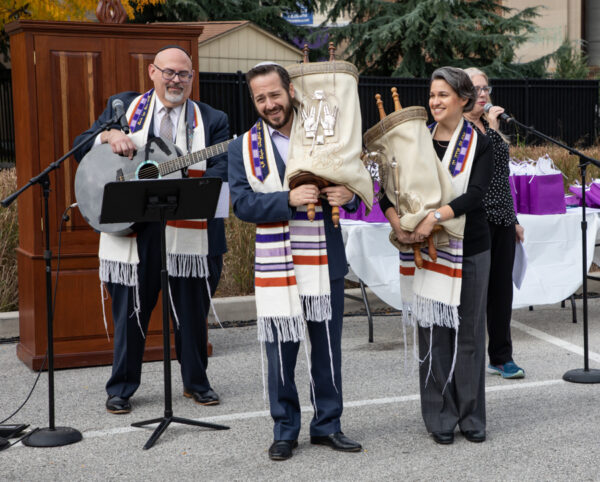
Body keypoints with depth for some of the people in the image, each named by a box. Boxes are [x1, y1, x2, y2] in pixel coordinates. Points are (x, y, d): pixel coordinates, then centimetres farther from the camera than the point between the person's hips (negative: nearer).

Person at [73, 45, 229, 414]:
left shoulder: (212, 120, 8)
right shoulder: (123, 107, 11)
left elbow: (219, 171, -3)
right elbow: (81, 149, 10)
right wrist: (109, 135, -11)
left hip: (190, 235, 0)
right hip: (132, 231, 0)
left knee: (192, 315, 10)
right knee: (130, 314, 7)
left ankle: (196, 382, 29)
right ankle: (121, 389, 22)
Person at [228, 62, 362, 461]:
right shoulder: (244, 147, 1)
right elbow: (242, 204, -10)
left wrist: (349, 196, -13)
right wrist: (289, 200, -24)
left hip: (325, 260, 2)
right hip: (276, 265, -1)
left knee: (328, 347, 11)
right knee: (280, 350, 5)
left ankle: (328, 424, 26)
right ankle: (285, 430, 20)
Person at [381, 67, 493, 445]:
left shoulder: (480, 144, -1)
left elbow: (475, 194, -16)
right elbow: (387, 193, 1)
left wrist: (435, 217, -28)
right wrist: (400, 227, -16)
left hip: (471, 249, -2)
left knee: (469, 331, 5)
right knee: (433, 331, 4)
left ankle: (471, 416, 16)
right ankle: (441, 417, 14)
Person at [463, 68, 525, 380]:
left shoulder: (488, 126, 16)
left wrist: (514, 219, 20)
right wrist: (492, 129, -17)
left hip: (502, 219, 7)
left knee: (502, 287, 9)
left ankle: (501, 357, 17)